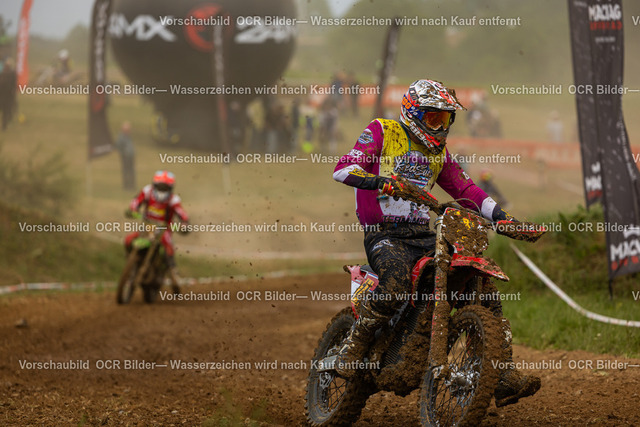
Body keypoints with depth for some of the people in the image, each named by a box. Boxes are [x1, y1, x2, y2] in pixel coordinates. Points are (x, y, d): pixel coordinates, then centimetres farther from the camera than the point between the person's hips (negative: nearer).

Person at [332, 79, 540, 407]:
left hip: (425, 237, 6)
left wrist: (498, 214, 8)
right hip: (385, 234, -6)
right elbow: (343, 167, -12)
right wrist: (375, 179, -33)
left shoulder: (437, 151, 20)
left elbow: (463, 187, 24)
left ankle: (503, 379, -8)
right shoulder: (382, 132, 1)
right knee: (398, 279, -40)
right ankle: (352, 347, -22)